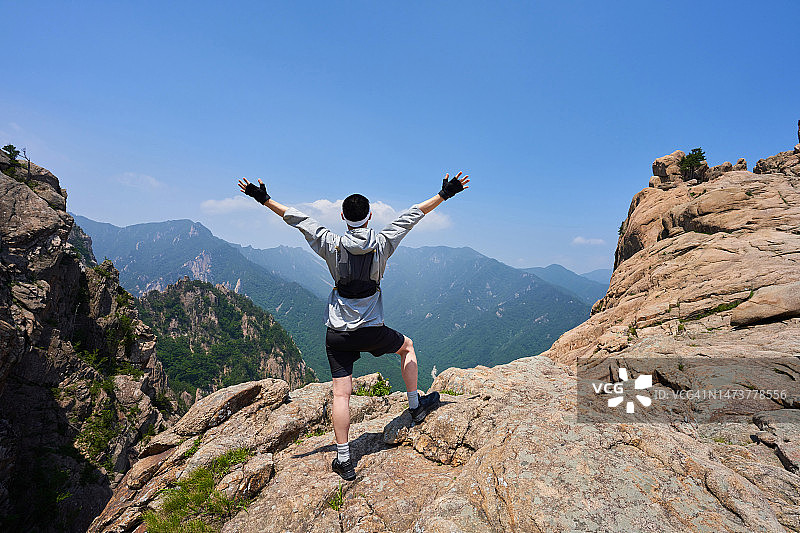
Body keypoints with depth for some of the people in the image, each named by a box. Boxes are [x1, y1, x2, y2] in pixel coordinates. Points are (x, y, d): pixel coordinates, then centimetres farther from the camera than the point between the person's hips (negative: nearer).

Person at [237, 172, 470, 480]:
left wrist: (264, 199, 13)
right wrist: (445, 194, 8)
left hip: (338, 334, 1)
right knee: (406, 345, 27)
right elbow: (412, 215, 0)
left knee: (341, 394, 7)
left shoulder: (332, 246, -6)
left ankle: (344, 460, 15)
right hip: (372, 331, 0)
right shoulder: (382, 244, -7)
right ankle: (415, 406, 35)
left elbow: (298, 219, 2)